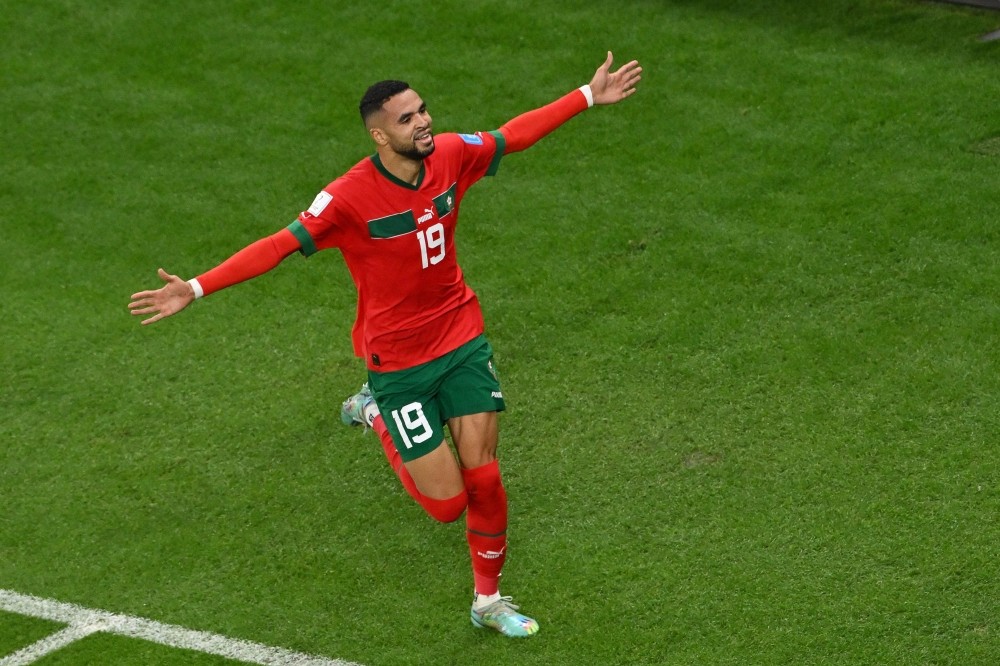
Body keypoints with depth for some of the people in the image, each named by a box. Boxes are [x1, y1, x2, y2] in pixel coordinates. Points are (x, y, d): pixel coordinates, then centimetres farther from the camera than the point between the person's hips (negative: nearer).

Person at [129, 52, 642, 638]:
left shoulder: (451, 155, -7)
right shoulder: (350, 198, -22)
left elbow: (515, 133, 8)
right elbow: (279, 246, -23)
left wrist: (589, 97, 12)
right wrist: (196, 289, -31)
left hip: (462, 339, 4)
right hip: (398, 360, -4)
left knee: (484, 478, 2)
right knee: (447, 501, -2)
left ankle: (490, 600, 24)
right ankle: (377, 414, 24)